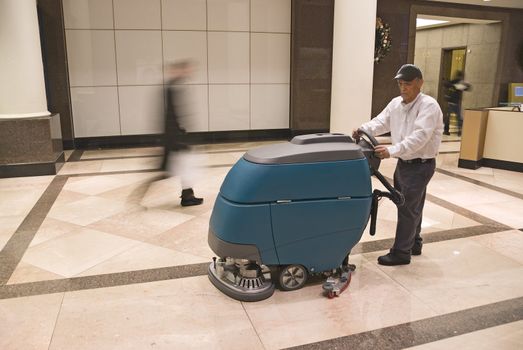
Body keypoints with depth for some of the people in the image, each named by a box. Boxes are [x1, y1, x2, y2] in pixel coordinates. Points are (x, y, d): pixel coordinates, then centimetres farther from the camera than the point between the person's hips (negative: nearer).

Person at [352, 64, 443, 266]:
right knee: (411, 207, 19)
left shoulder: (429, 106, -19)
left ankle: (401, 253, 8)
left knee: (407, 209, -3)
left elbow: (419, 137, -30)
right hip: (403, 163, 8)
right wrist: (363, 130, -20)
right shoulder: (396, 103, 6)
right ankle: (414, 244, 34)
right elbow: (381, 122, 1)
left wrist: (392, 150, -40)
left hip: (420, 165, -8)